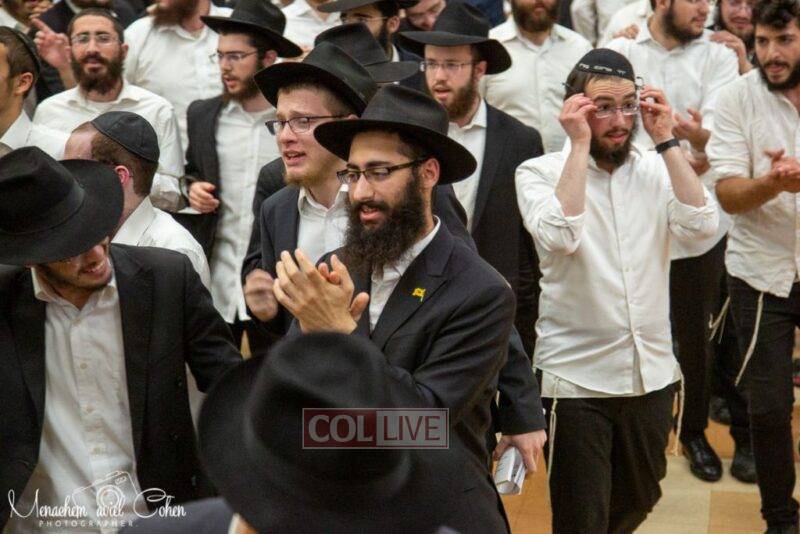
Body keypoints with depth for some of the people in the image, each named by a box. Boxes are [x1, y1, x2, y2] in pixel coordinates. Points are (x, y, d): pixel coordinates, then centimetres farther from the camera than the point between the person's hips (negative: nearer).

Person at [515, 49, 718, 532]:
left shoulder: (655, 169, 4)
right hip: (576, 379, -4)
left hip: (652, 373, 4)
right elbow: (559, 236, -25)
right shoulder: (540, 172, -7)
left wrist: (666, 140, -13)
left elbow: (702, 225, -12)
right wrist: (580, 144, -21)